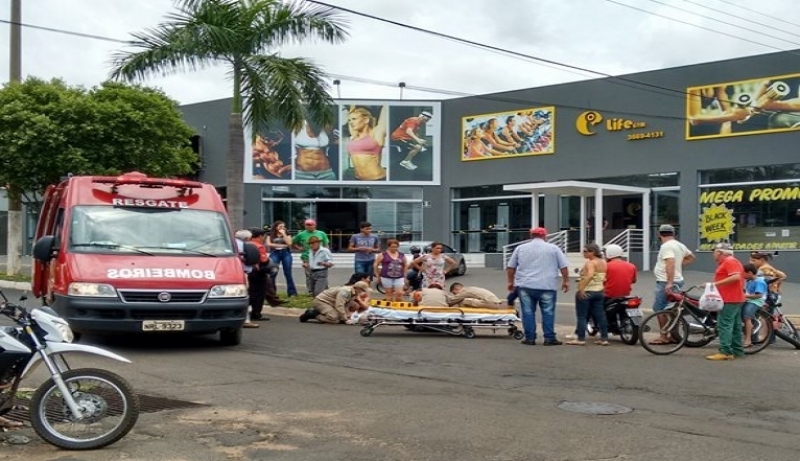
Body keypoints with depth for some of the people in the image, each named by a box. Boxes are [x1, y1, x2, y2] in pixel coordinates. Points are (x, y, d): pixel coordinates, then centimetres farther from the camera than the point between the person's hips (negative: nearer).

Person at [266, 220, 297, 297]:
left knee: (288, 273, 1)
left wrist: (283, 234, -6)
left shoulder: (287, 234, 10)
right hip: (275, 253, -1)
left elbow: (289, 243, -4)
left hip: (286, 253, 1)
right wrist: (282, 245, -9)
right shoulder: (270, 234, 7)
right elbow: (268, 244, -6)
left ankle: (292, 292, 4)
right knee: (273, 273, -6)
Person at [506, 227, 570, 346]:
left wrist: (511, 282, 22)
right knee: (548, 312, 3)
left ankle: (530, 338, 5)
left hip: (525, 286, 2)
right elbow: (564, 267, 4)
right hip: (547, 286, -1)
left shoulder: (520, 248, 10)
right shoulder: (553, 248, 5)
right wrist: (566, 281, 14)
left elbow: (511, 267, 12)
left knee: (528, 312, 4)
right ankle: (549, 338, 3)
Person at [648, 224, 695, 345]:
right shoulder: (679, 245, 14)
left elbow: (670, 264, -27)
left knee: (659, 309, -6)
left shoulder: (666, 246, -15)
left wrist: (669, 283, -31)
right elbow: (691, 257, 28)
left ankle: (663, 337, -6)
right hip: (678, 280, 10)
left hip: (666, 282, -10)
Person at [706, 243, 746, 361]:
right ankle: (738, 350, 16)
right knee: (735, 325, 12)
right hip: (735, 298, 11)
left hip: (729, 300, -11)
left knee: (724, 325, -12)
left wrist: (716, 283, -25)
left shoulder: (729, 261, -13)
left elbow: (736, 277, -25)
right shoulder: (728, 262, 20)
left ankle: (725, 352, -16)